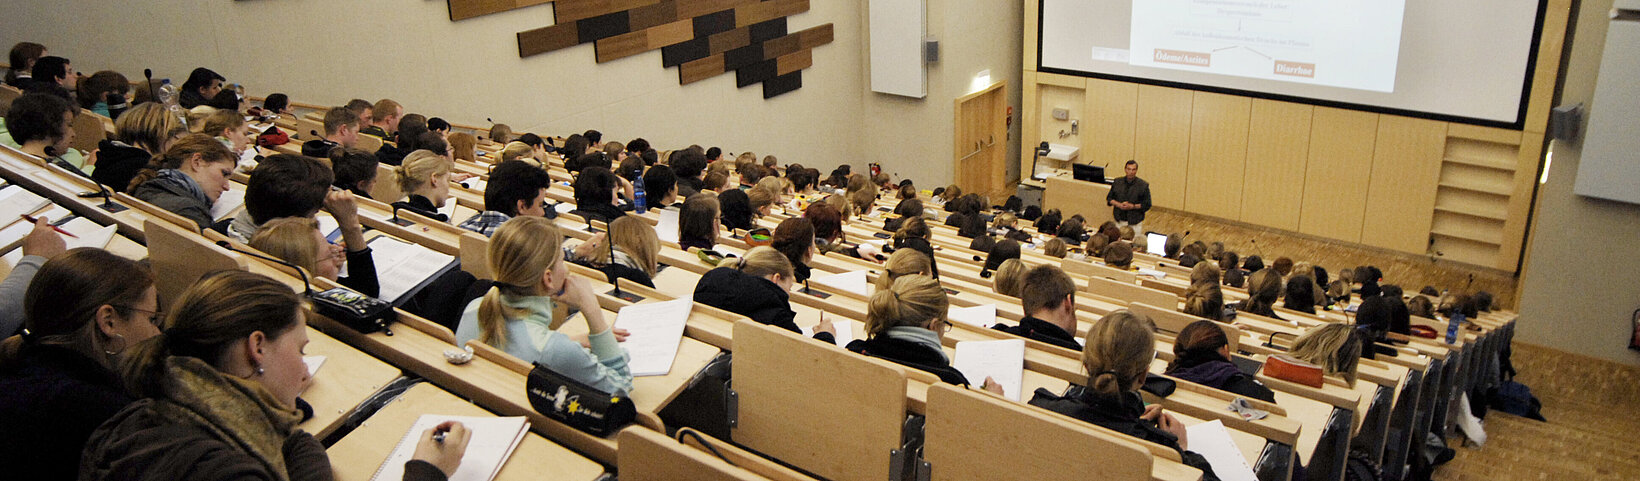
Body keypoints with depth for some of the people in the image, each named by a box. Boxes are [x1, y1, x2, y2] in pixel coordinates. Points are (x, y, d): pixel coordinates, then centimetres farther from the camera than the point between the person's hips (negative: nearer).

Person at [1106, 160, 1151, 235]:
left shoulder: (1143, 185, -6)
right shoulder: (1117, 182, 2)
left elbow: (1147, 205, -5)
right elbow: (1109, 198, 9)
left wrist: (1132, 206, -18)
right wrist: (1119, 204, -11)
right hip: (1119, 221, 3)